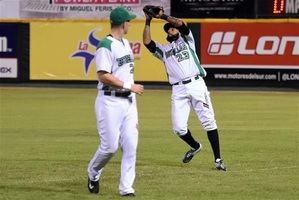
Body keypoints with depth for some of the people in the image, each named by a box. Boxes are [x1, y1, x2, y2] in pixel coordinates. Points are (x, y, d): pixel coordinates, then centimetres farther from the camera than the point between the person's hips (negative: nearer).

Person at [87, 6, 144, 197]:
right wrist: (129, 86, -18)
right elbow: (104, 76, -20)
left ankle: (126, 188, 3)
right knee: (110, 146, -5)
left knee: (131, 145, 0)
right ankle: (93, 173, 22)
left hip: (128, 101, 8)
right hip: (110, 101, -8)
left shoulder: (126, 43, 15)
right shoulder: (106, 46, -13)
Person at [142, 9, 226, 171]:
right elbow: (147, 42, 8)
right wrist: (148, 22, 5)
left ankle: (218, 159, -9)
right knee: (179, 127, -5)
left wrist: (163, 16, 1)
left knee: (208, 121, -10)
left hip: (196, 84, -3)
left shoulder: (187, 40, 19)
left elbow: (180, 23, 1)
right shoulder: (163, 50, 24)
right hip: (178, 90, 3)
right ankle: (194, 146, 25)